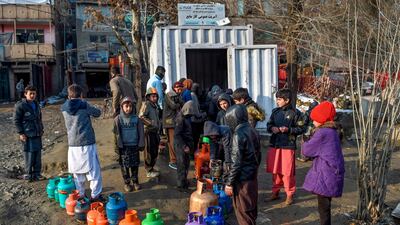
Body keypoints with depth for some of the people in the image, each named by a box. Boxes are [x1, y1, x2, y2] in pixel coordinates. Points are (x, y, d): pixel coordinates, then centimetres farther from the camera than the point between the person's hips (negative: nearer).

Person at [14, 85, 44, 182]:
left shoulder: (36, 104, 12)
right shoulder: (20, 105, -9)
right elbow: (16, 120, -8)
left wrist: (41, 129, 17)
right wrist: (21, 133, -11)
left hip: (37, 134, 7)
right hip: (28, 135, -7)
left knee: (38, 154, 9)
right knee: (29, 155, -2)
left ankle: (37, 173, 19)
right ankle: (28, 174, 10)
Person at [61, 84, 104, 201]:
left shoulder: (64, 108, 3)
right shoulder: (84, 105, -9)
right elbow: (97, 112, 3)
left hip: (73, 144, 5)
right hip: (87, 143, -4)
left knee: (77, 171, 14)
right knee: (94, 170, 5)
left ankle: (80, 195, 20)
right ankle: (95, 195, 8)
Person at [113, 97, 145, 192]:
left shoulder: (136, 119, -2)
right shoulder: (118, 119, -5)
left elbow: (141, 133, 3)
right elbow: (116, 134, -3)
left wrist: (141, 145, 1)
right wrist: (117, 147, -4)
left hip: (134, 146, 1)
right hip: (123, 147, -1)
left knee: (135, 165, 11)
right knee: (124, 166, 7)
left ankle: (135, 181, 27)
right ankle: (127, 183, 20)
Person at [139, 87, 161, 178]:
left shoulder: (155, 105, 14)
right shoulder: (146, 104, -13)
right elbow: (141, 117, -24)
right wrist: (151, 123, -20)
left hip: (155, 131, 9)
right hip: (148, 132, -8)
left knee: (155, 151, 16)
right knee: (149, 152, -1)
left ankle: (151, 167, 30)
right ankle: (149, 171, 9)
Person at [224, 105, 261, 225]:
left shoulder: (239, 134, -19)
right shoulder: (252, 131, 6)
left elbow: (236, 162, -21)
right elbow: (258, 155, 15)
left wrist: (229, 183, -14)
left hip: (242, 180, -8)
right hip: (252, 176, 8)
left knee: (243, 211, 3)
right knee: (251, 208, 19)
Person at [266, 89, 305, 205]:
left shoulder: (295, 113, -6)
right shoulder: (275, 111, 9)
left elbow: (301, 129, -5)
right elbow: (269, 124, 17)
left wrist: (288, 129, -18)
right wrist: (272, 128, -5)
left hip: (288, 146, -5)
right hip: (274, 145, 5)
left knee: (288, 172, 0)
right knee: (275, 171, 13)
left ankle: (290, 195, 15)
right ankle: (275, 192, 27)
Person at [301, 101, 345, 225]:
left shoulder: (322, 132, -18)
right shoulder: (333, 131, 11)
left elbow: (306, 150, -12)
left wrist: (305, 144, 8)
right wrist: (311, 142, 3)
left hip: (325, 175, -9)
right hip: (332, 173, 9)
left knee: (323, 207, 0)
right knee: (325, 205, 20)